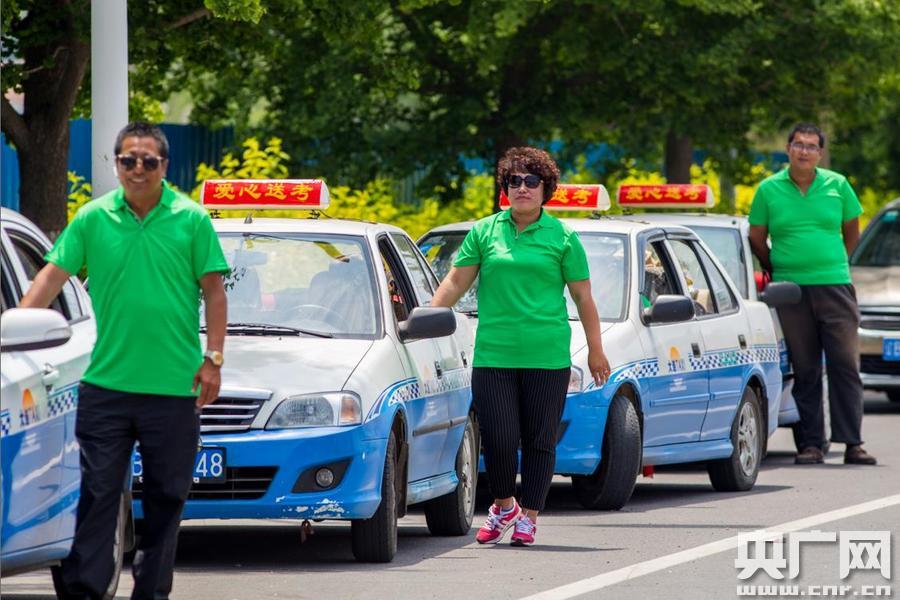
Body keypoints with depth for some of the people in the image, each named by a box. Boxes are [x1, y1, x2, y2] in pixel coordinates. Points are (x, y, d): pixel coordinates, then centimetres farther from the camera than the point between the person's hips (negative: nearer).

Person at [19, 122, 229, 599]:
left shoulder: (192, 220, 1)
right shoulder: (93, 219, 4)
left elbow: (213, 291, 3)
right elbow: (54, 275, 4)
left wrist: (212, 358, -4)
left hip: (173, 385, 0)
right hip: (107, 382, 0)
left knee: (166, 496, 7)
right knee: (97, 490, -1)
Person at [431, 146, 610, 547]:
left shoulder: (562, 238, 4)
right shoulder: (484, 232, 7)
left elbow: (583, 296, 8)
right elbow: (455, 283, 9)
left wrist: (595, 350, 10)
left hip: (546, 356, -1)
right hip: (493, 355, 1)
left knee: (540, 441, 3)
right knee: (498, 439, -3)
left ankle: (528, 516, 14)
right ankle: (502, 507, 19)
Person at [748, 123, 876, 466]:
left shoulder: (837, 186, 6)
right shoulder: (769, 190, 4)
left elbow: (852, 232, 17)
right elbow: (756, 239, 12)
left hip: (835, 288, 0)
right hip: (791, 292, 0)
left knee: (845, 365, -3)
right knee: (805, 371, 2)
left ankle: (852, 443, -1)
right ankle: (810, 444, 5)